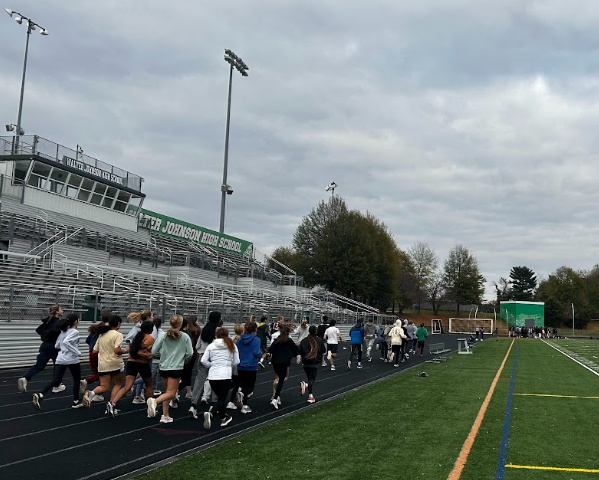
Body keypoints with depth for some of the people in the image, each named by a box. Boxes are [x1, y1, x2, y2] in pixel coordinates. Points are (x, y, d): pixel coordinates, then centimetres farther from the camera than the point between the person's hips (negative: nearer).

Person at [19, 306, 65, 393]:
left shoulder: (48, 320, 12)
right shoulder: (58, 321, -13)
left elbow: (38, 330, 12)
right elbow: (54, 330, -31)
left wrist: (45, 336, 15)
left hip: (45, 345, 7)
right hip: (53, 346, -7)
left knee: (39, 365, 2)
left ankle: (25, 379, -19)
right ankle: (56, 386, 17)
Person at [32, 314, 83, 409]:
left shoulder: (64, 331, 13)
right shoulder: (75, 332, -11)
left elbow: (57, 346, 17)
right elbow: (65, 342, -27)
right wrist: (77, 352, -23)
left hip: (60, 359, 6)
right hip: (72, 360, -6)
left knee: (56, 380, -2)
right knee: (77, 380, 13)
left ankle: (40, 395, -23)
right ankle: (76, 402, 20)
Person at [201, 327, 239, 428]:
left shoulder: (211, 346, 5)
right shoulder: (232, 346, 5)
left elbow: (203, 361, -2)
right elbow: (236, 362, 6)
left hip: (212, 375, 3)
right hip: (225, 375, -3)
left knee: (220, 397, 18)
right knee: (222, 399, -2)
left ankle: (224, 417, 28)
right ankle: (210, 413, -26)